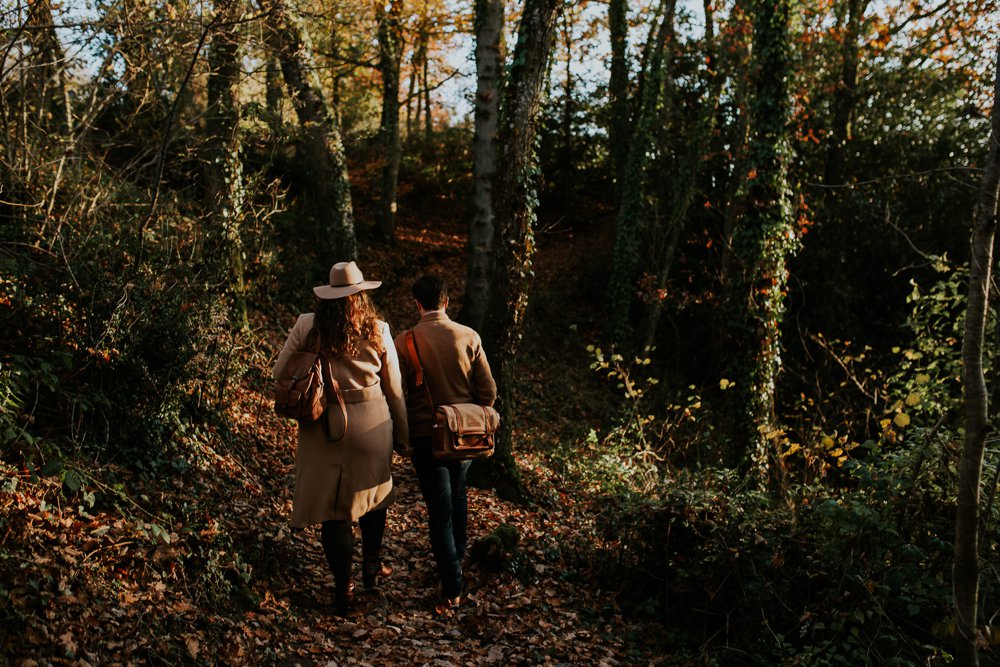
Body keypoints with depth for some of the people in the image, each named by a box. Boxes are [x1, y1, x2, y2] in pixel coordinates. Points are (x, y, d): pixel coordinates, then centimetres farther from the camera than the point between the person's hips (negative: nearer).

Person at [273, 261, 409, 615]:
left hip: (324, 426, -1)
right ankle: (371, 563, 36)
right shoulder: (378, 330, -5)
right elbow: (394, 389, 1)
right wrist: (402, 434, 11)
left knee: (332, 505, 8)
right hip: (372, 423, 1)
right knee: (373, 491, 23)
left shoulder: (307, 327, -7)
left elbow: (280, 374, -3)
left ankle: (344, 587, 14)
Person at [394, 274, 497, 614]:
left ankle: (452, 588, 2)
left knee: (439, 509, 3)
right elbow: (488, 390, -4)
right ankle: (457, 557, 44)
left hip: (426, 436, -3)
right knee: (458, 496, 26)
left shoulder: (405, 341, -12)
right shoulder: (469, 337, -7)